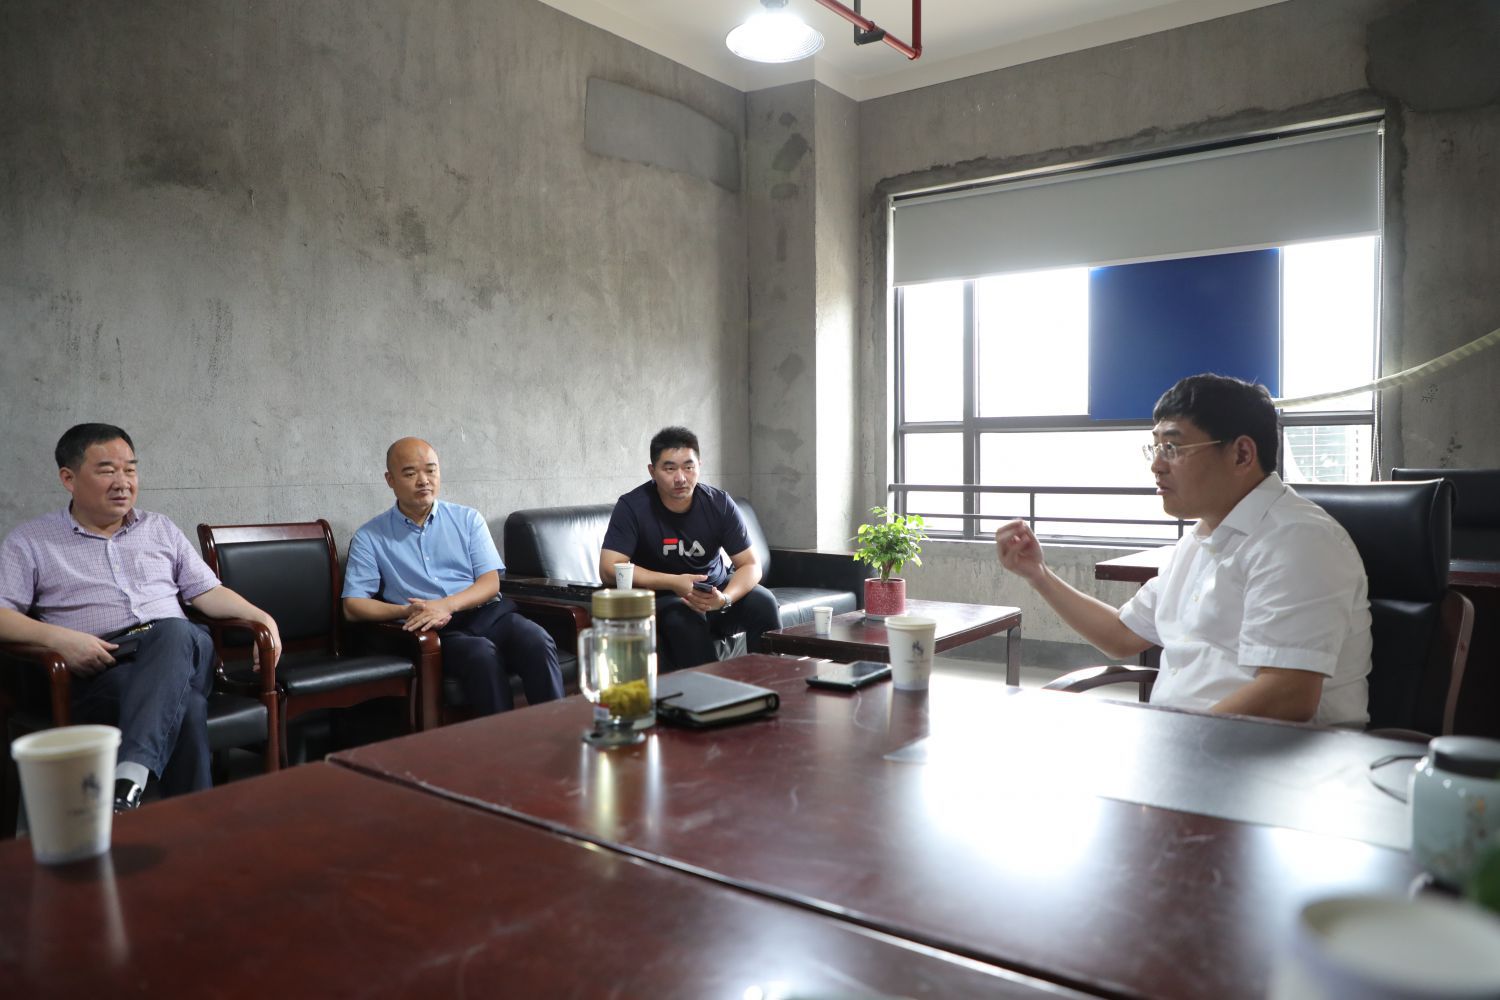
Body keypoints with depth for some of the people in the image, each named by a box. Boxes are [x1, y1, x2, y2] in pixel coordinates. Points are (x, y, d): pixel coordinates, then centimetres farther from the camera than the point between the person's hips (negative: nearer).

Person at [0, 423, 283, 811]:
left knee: (175, 631, -40)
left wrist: (261, 617, 2)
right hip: (99, 667, -2)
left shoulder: (159, 528, 24)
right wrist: (56, 637, -16)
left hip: (178, 647, 2)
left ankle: (128, 781, -53)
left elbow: (206, 590, 21)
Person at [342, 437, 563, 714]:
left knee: (538, 642, -31)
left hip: (486, 613, 3)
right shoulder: (370, 537, 11)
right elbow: (353, 606, 4)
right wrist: (408, 612, -13)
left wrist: (447, 604, -14)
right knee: (483, 654, -36)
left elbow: (491, 582, 6)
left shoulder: (468, 519, 16)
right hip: (432, 630, -2)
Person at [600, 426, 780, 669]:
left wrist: (725, 599, -32)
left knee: (763, 601, -24)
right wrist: (674, 583, -31)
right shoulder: (632, 507, -16)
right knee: (683, 617, -35)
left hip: (715, 590, 3)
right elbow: (609, 569, -22)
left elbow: (750, 565, -10)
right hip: (663, 595, -2)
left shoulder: (719, 504, -10)